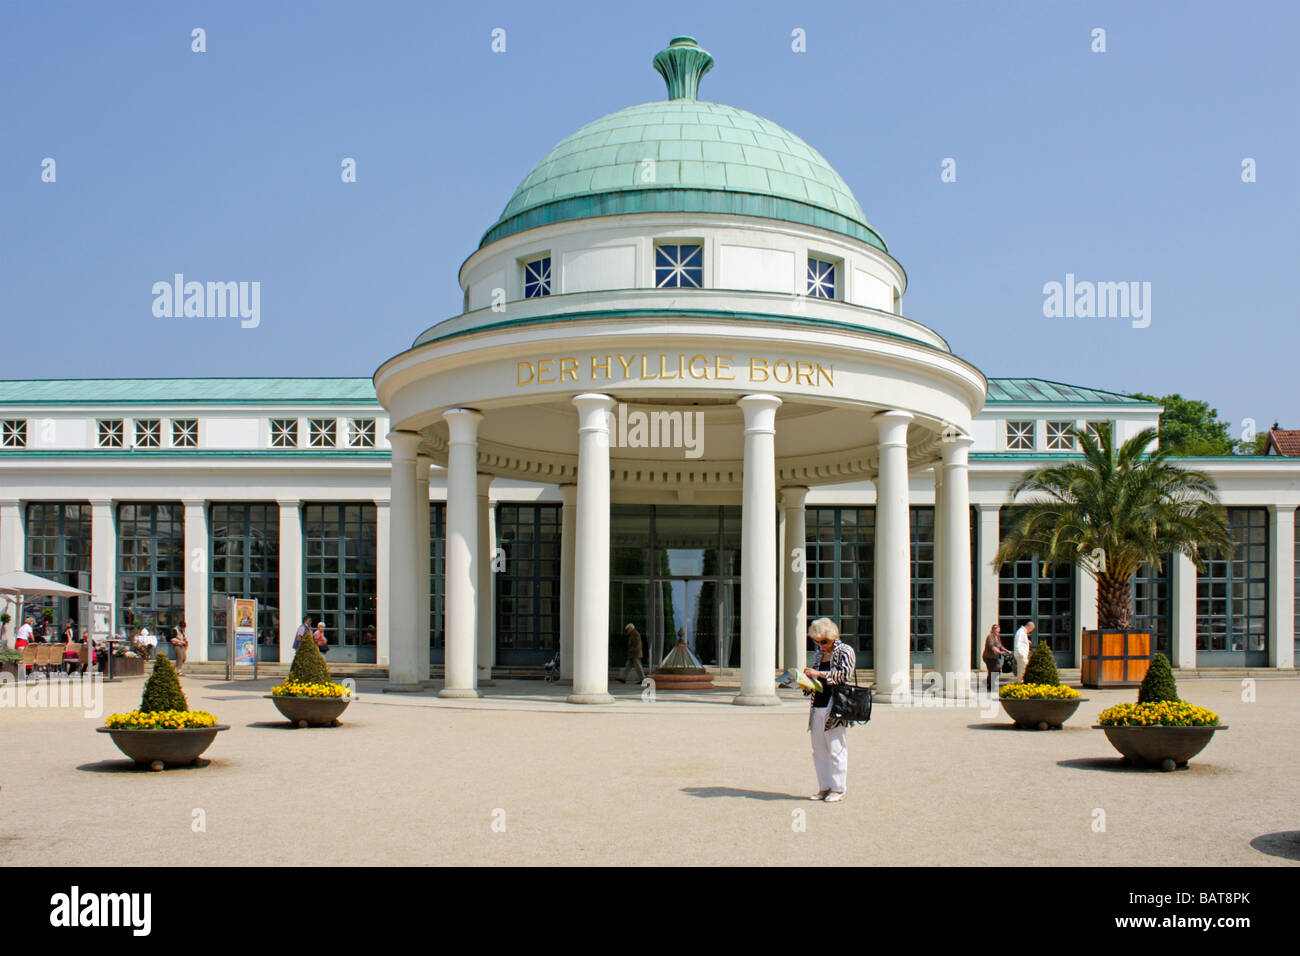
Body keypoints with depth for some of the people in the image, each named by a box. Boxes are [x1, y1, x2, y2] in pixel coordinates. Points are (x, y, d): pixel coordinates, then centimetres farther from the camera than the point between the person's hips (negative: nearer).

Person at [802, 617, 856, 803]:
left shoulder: (845, 652, -2)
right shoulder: (819, 653, 19)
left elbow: (844, 675, -16)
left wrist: (819, 674, -19)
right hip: (818, 707, 7)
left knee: (836, 749, -6)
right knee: (819, 749, 7)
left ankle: (838, 789, 2)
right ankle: (824, 787, 14)